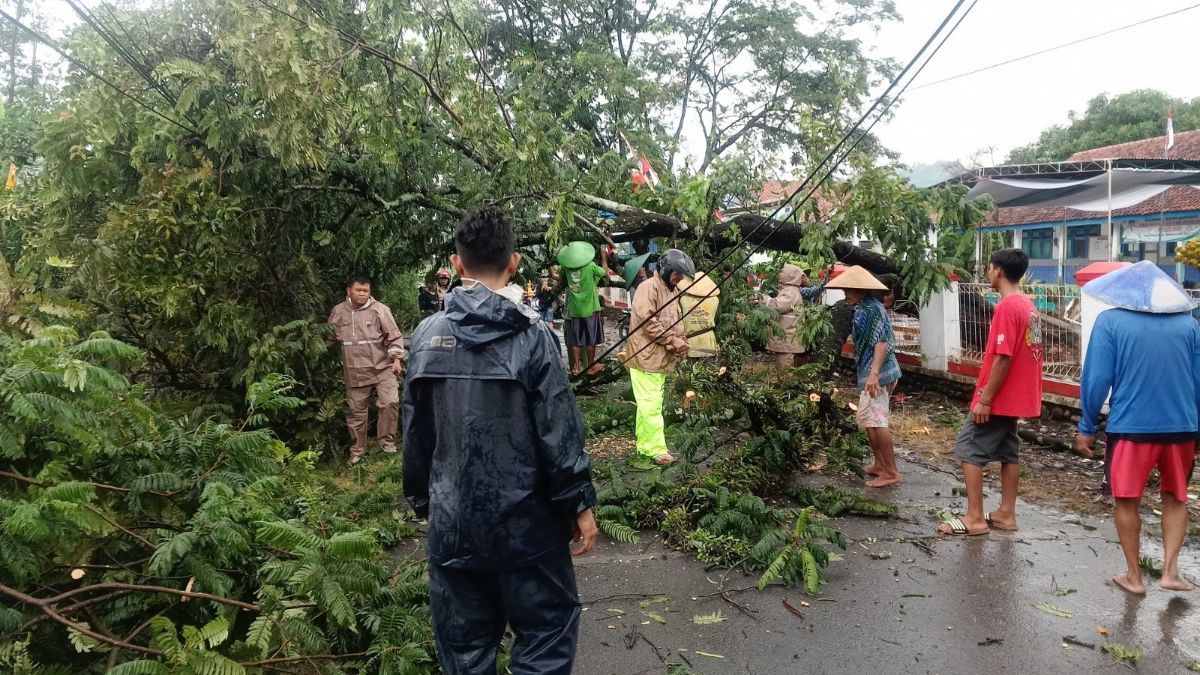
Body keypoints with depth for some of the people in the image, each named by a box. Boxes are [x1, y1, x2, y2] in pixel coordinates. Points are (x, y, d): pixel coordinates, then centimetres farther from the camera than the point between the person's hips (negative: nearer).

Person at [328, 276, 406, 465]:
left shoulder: (379, 309, -5)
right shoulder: (338, 312, 3)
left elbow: (394, 336, -4)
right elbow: (329, 339, 17)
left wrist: (397, 359, -10)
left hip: (382, 367, -2)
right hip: (355, 372, 2)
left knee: (390, 402, -14)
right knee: (356, 411, 9)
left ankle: (387, 441, 7)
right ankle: (357, 451, 23)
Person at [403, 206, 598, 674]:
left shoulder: (427, 335, 0)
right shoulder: (531, 336, -12)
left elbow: (415, 432, 6)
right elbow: (560, 430, -13)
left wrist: (422, 500, 18)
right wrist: (580, 503, -3)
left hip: (452, 522, 4)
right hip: (524, 520, -4)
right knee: (547, 631, 11)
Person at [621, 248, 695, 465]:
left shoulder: (672, 291, 17)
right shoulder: (649, 287, -13)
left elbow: (674, 322, 21)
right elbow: (647, 321, -21)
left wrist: (680, 340, 1)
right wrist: (672, 340, -18)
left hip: (661, 357, 9)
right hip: (645, 356, -9)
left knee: (649, 404, 14)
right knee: (651, 405, -7)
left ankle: (644, 446, 22)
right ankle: (657, 450, -3)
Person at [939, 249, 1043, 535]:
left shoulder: (1006, 307, -20)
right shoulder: (1029, 306, 11)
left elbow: (1003, 358, -24)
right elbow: (1022, 353, 15)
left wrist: (984, 399, -20)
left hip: (998, 399, -10)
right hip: (1016, 397, 10)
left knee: (968, 451, -2)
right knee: (1008, 453, 14)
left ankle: (974, 518, 1)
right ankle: (1006, 514, 20)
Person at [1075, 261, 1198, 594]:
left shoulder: (1110, 320, -6)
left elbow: (1096, 379, -10)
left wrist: (1086, 427, 0)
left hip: (1130, 427, -3)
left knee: (1126, 501, 12)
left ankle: (1134, 576, 20)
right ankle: (1170, 571, 15)